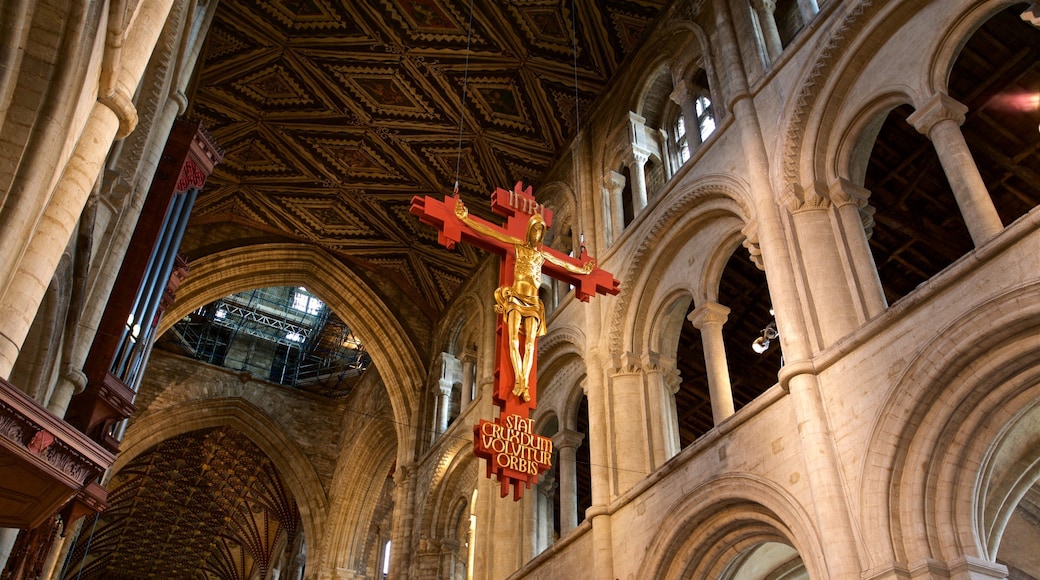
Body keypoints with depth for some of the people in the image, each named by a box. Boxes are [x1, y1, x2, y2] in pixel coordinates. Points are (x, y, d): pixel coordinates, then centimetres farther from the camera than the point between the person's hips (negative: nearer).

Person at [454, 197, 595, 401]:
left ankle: (525, 384, -16)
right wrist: (465, 218, -5)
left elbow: (565, 265, 35)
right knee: (514, 340, -17)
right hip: (516, 296, -3)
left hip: (532, 300, 3)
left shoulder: (543, 254, 19)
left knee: (530, 343, -10)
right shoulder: (519, 245, 9)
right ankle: (518, 380, -22)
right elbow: (490, 232, 1)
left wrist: (583, 271, 45)